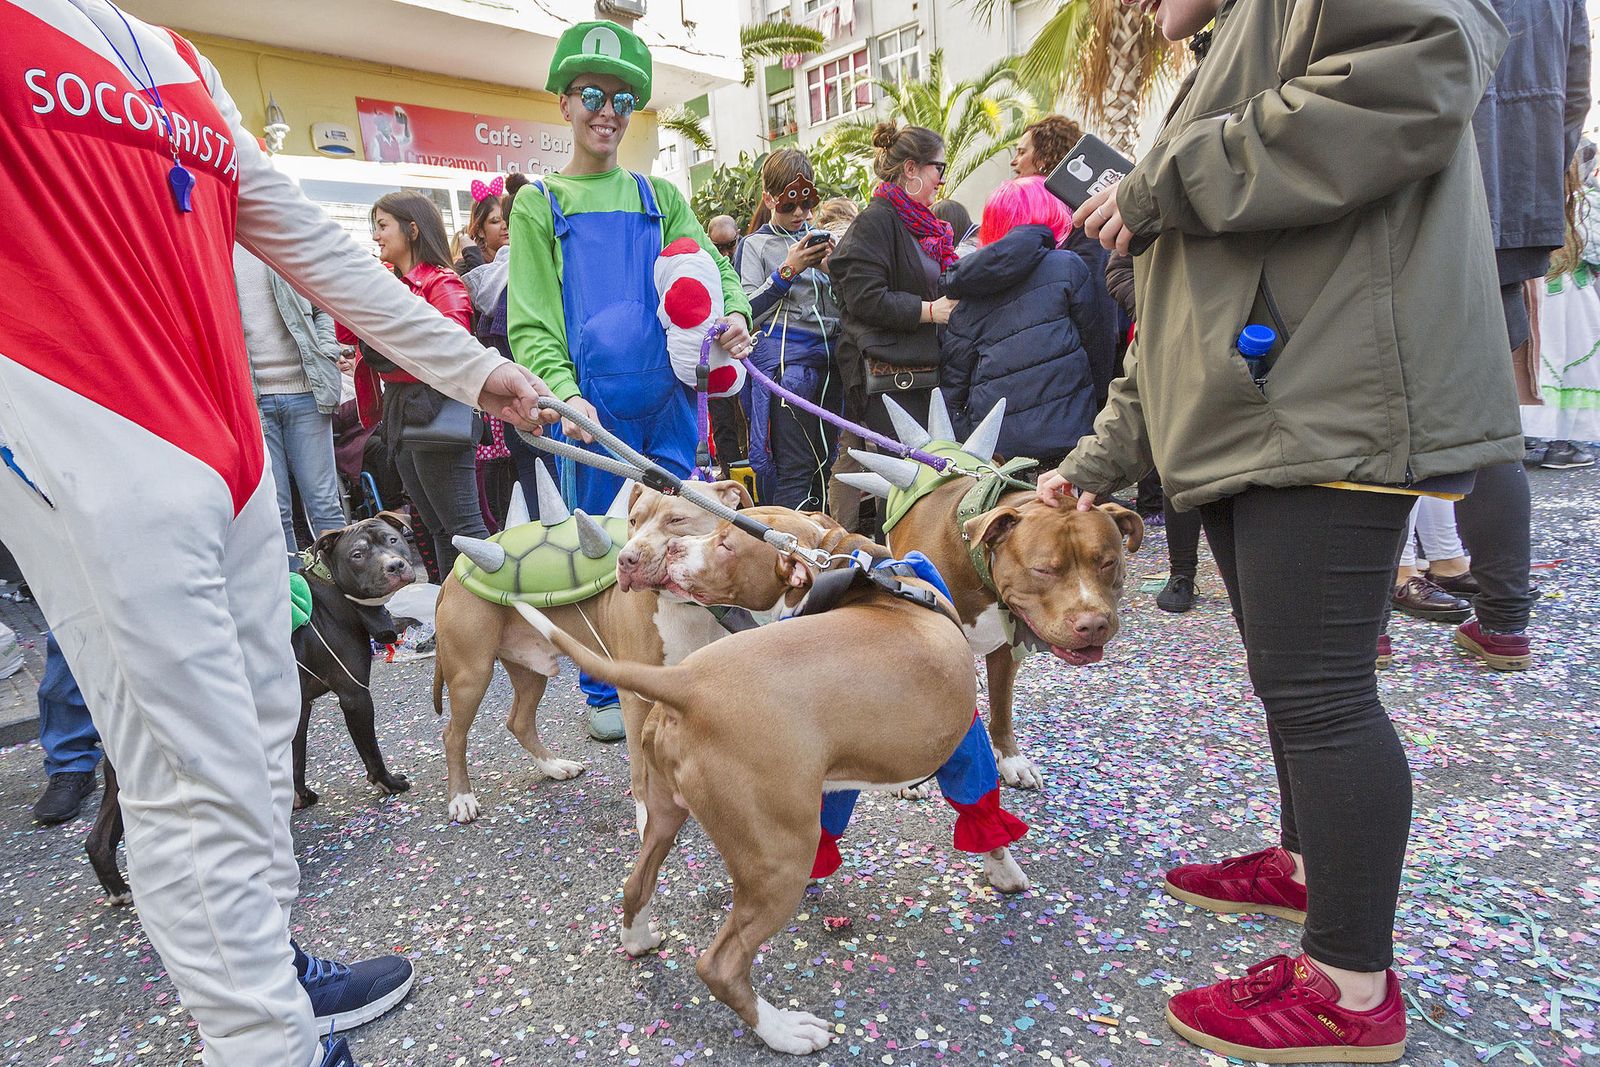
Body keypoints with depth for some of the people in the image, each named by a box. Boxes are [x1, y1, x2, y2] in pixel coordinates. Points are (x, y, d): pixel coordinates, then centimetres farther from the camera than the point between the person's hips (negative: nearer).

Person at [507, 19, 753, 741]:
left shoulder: (659, 197, 16)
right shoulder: (539, 204, 9)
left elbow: (712, 268, 11)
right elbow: (529, 322, 1)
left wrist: (735, 312, -13)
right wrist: (564, 393, -16)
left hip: (670, 396, 2)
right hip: (593, 403, -2)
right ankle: (605, 692, 19)